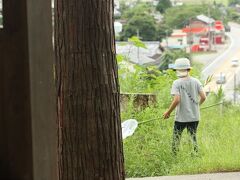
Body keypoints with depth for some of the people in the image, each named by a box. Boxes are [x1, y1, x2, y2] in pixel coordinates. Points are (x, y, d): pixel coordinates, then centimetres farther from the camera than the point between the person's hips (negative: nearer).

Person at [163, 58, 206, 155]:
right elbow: (203, 97, -4)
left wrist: (168, 112, -7)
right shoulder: (196, 81, 0)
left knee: (176, 139, 8)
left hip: (181, 117, -4)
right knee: (193, 138, 13)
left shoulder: (177, 83, -11)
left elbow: (177, 100, -19)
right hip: (194, 116, 4)